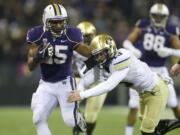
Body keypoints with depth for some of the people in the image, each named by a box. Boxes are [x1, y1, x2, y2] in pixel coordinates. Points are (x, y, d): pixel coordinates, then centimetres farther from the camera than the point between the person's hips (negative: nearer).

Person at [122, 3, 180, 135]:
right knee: (134, 105, -5)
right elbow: (127, 42, 0)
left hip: (160, 70, 0)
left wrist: (169, 51, -25)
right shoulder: (143, 26, -2)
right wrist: (133, 49, -21)